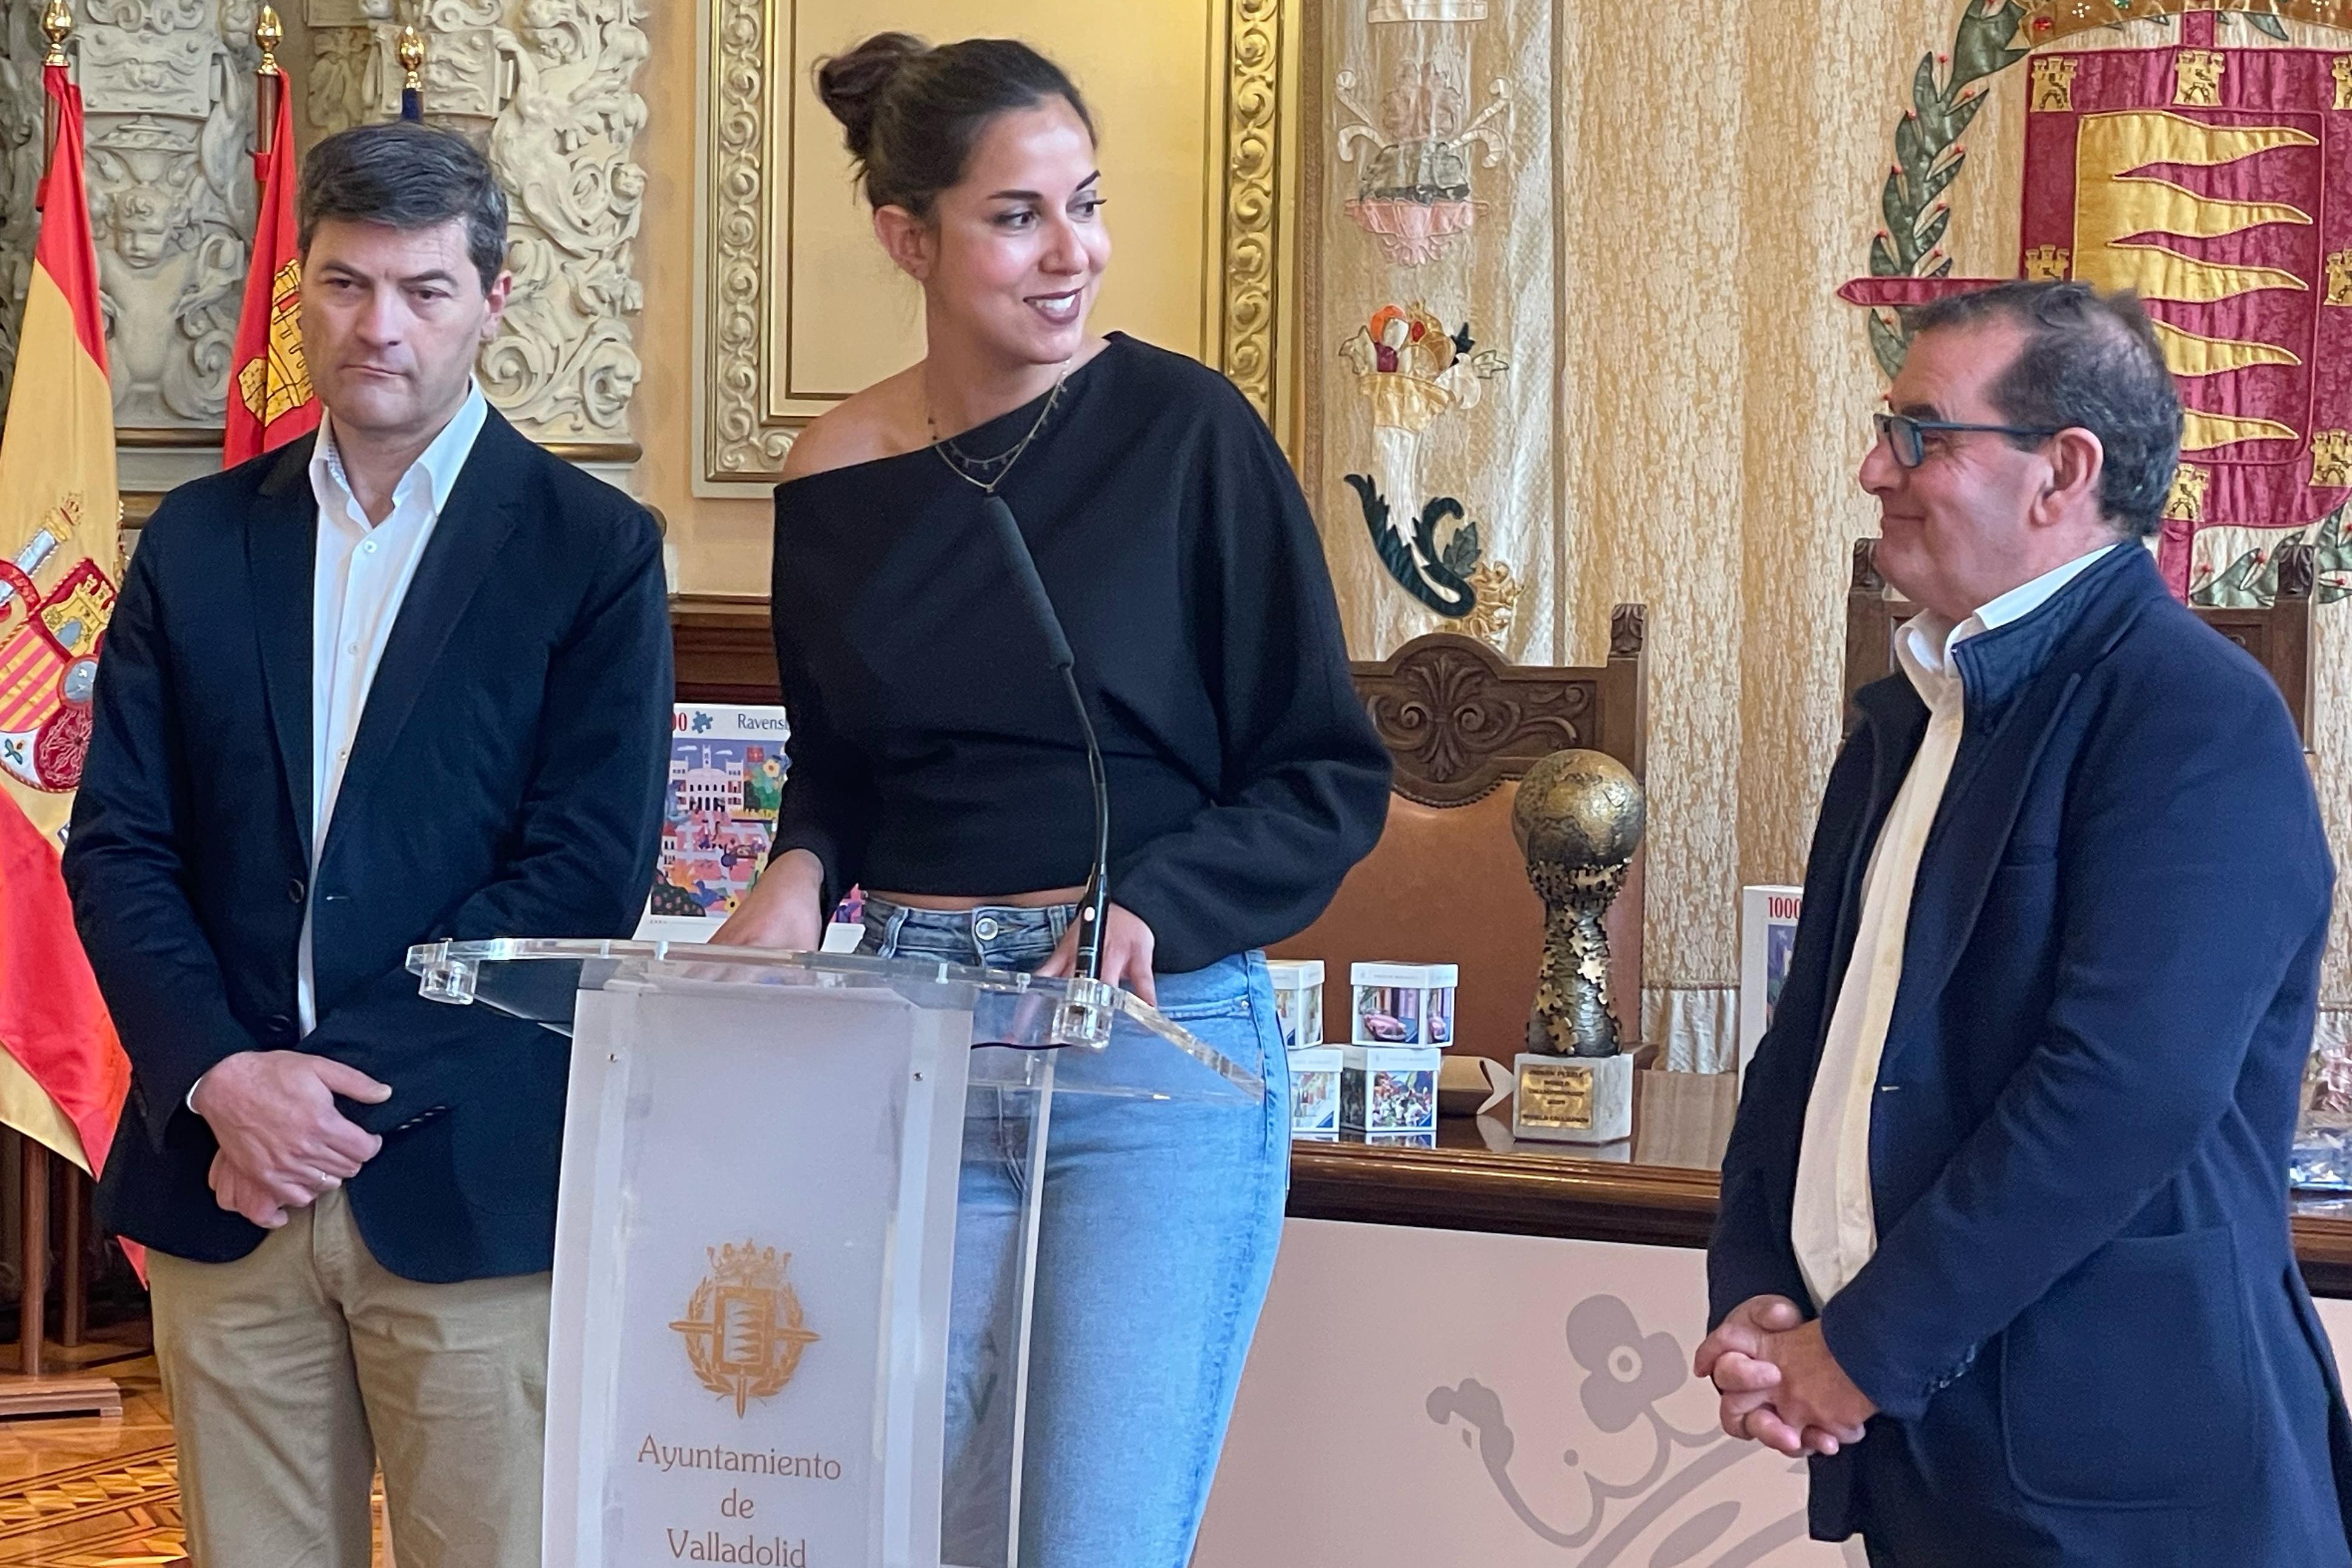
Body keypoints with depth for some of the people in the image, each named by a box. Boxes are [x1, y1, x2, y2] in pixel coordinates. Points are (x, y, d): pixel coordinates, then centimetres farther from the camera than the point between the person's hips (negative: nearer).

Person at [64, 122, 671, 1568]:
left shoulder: (595, 551, 0)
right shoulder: (199, 541, 11)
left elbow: (590, 869, -8)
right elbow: (118, 847, 6)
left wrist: (349, 1078, -13)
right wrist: (219, 1078, -9)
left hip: (469, 1183, -3)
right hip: (221, 1176, 3)